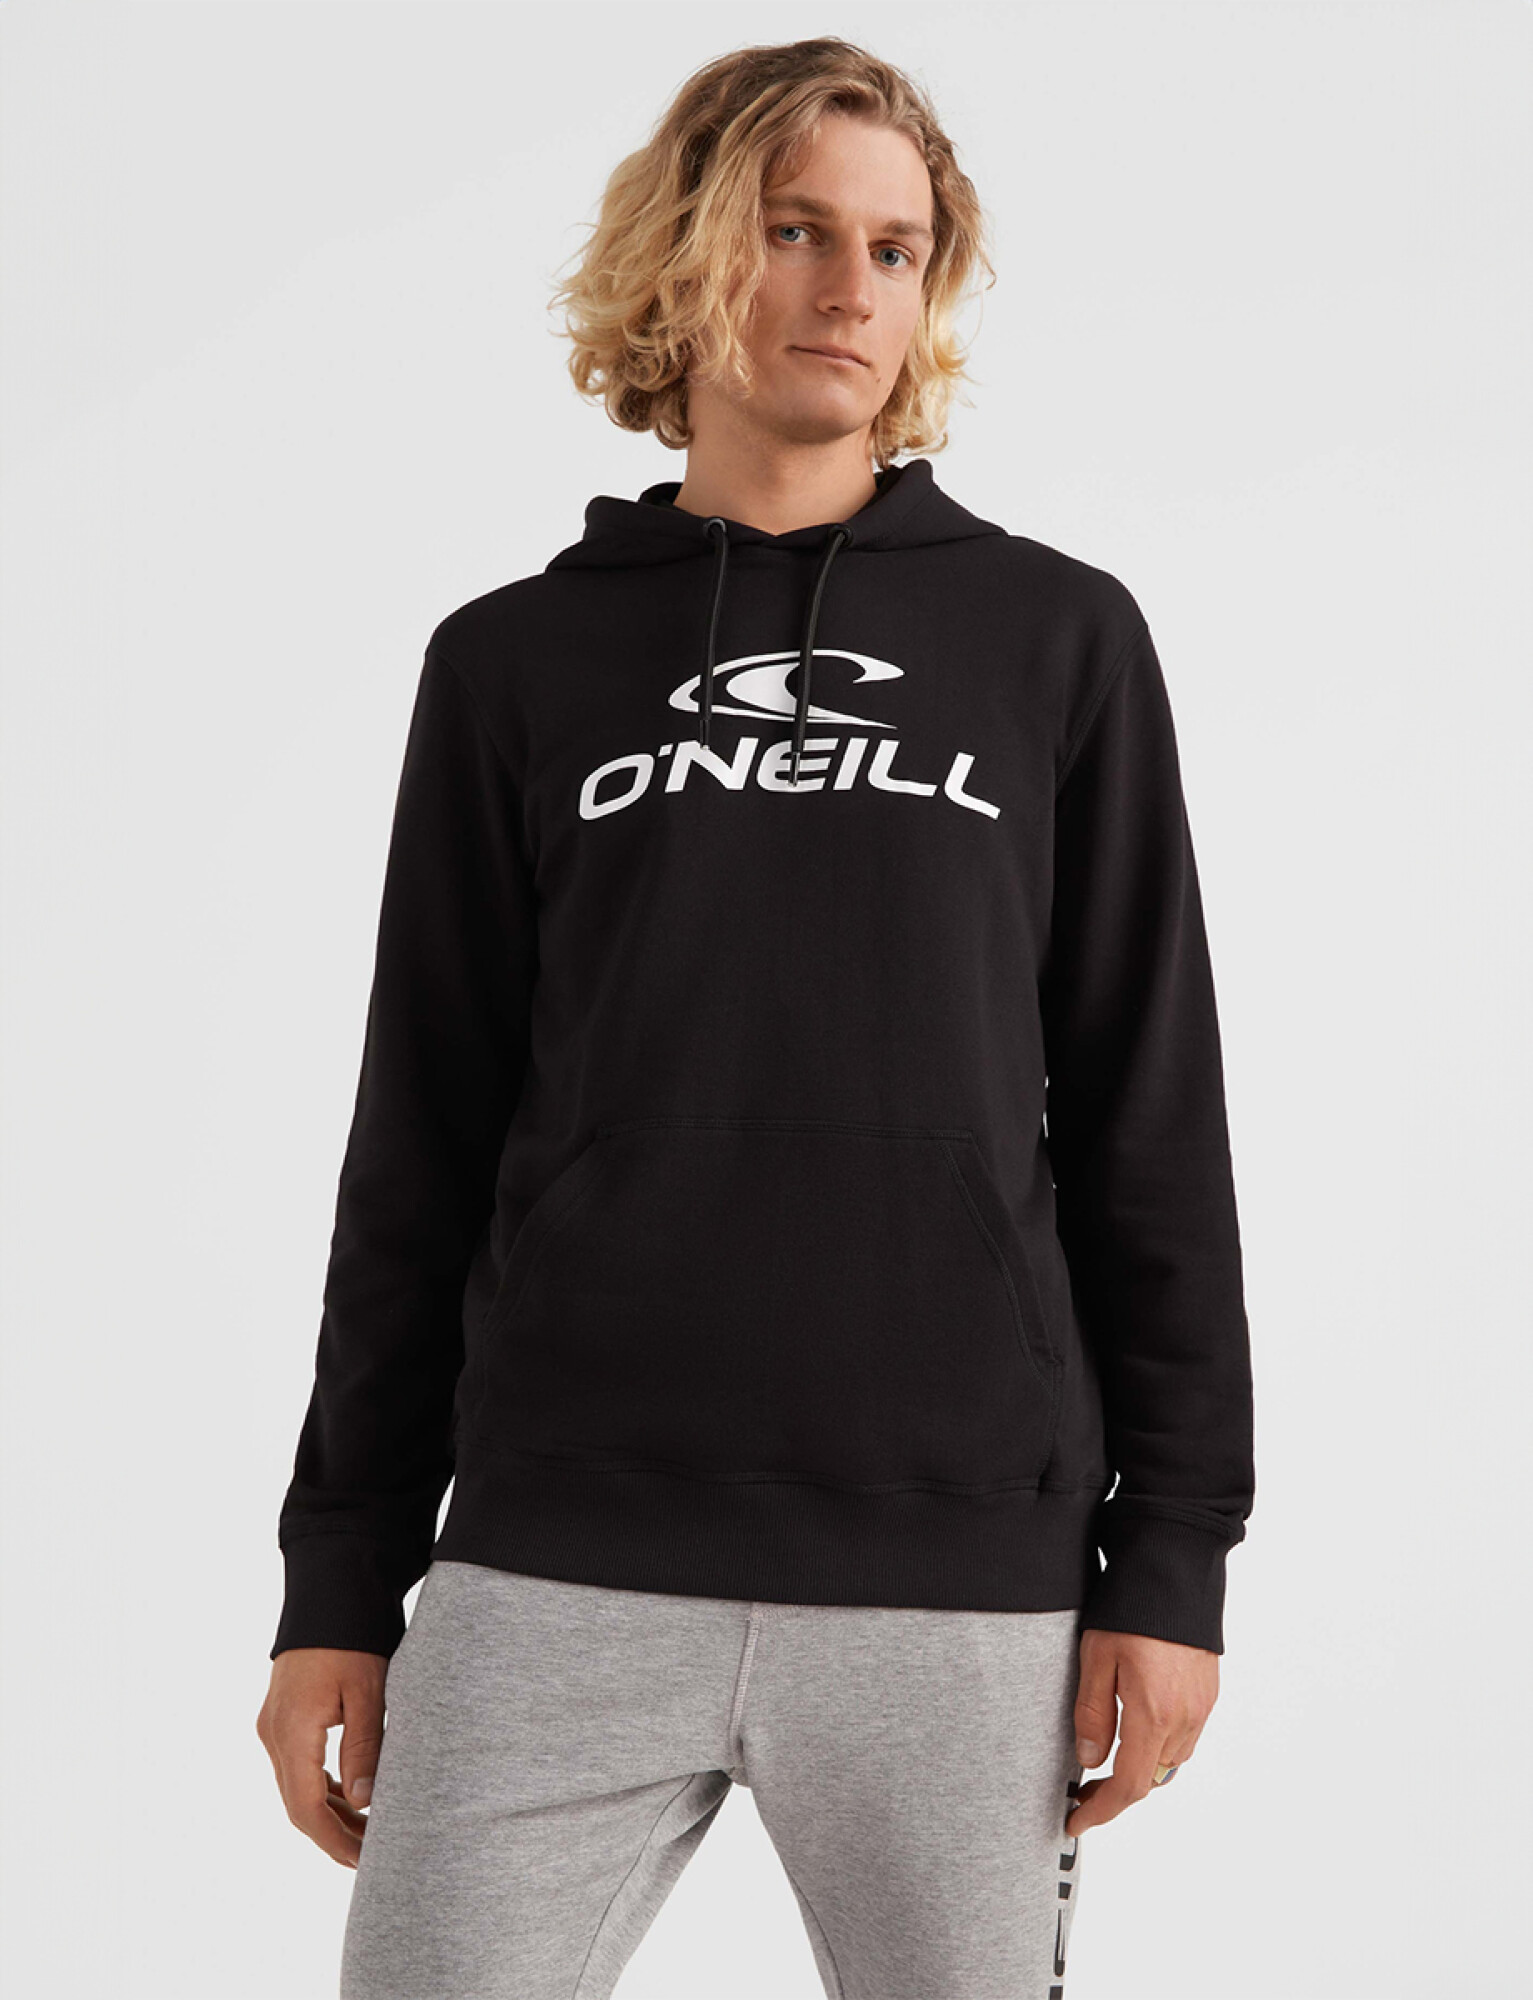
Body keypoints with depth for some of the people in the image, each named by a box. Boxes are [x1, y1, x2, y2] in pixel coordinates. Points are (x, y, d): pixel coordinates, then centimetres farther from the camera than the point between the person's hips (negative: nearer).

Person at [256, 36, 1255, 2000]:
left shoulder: (1057, 640, 8)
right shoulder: (516, 663, 10)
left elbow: (1149, 1129, 7)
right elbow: (421, 1150, 10)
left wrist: (1171, 1555, 1)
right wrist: (341, 1577, 7)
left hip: (958, 1579, 0)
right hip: (558, 1573, 1)